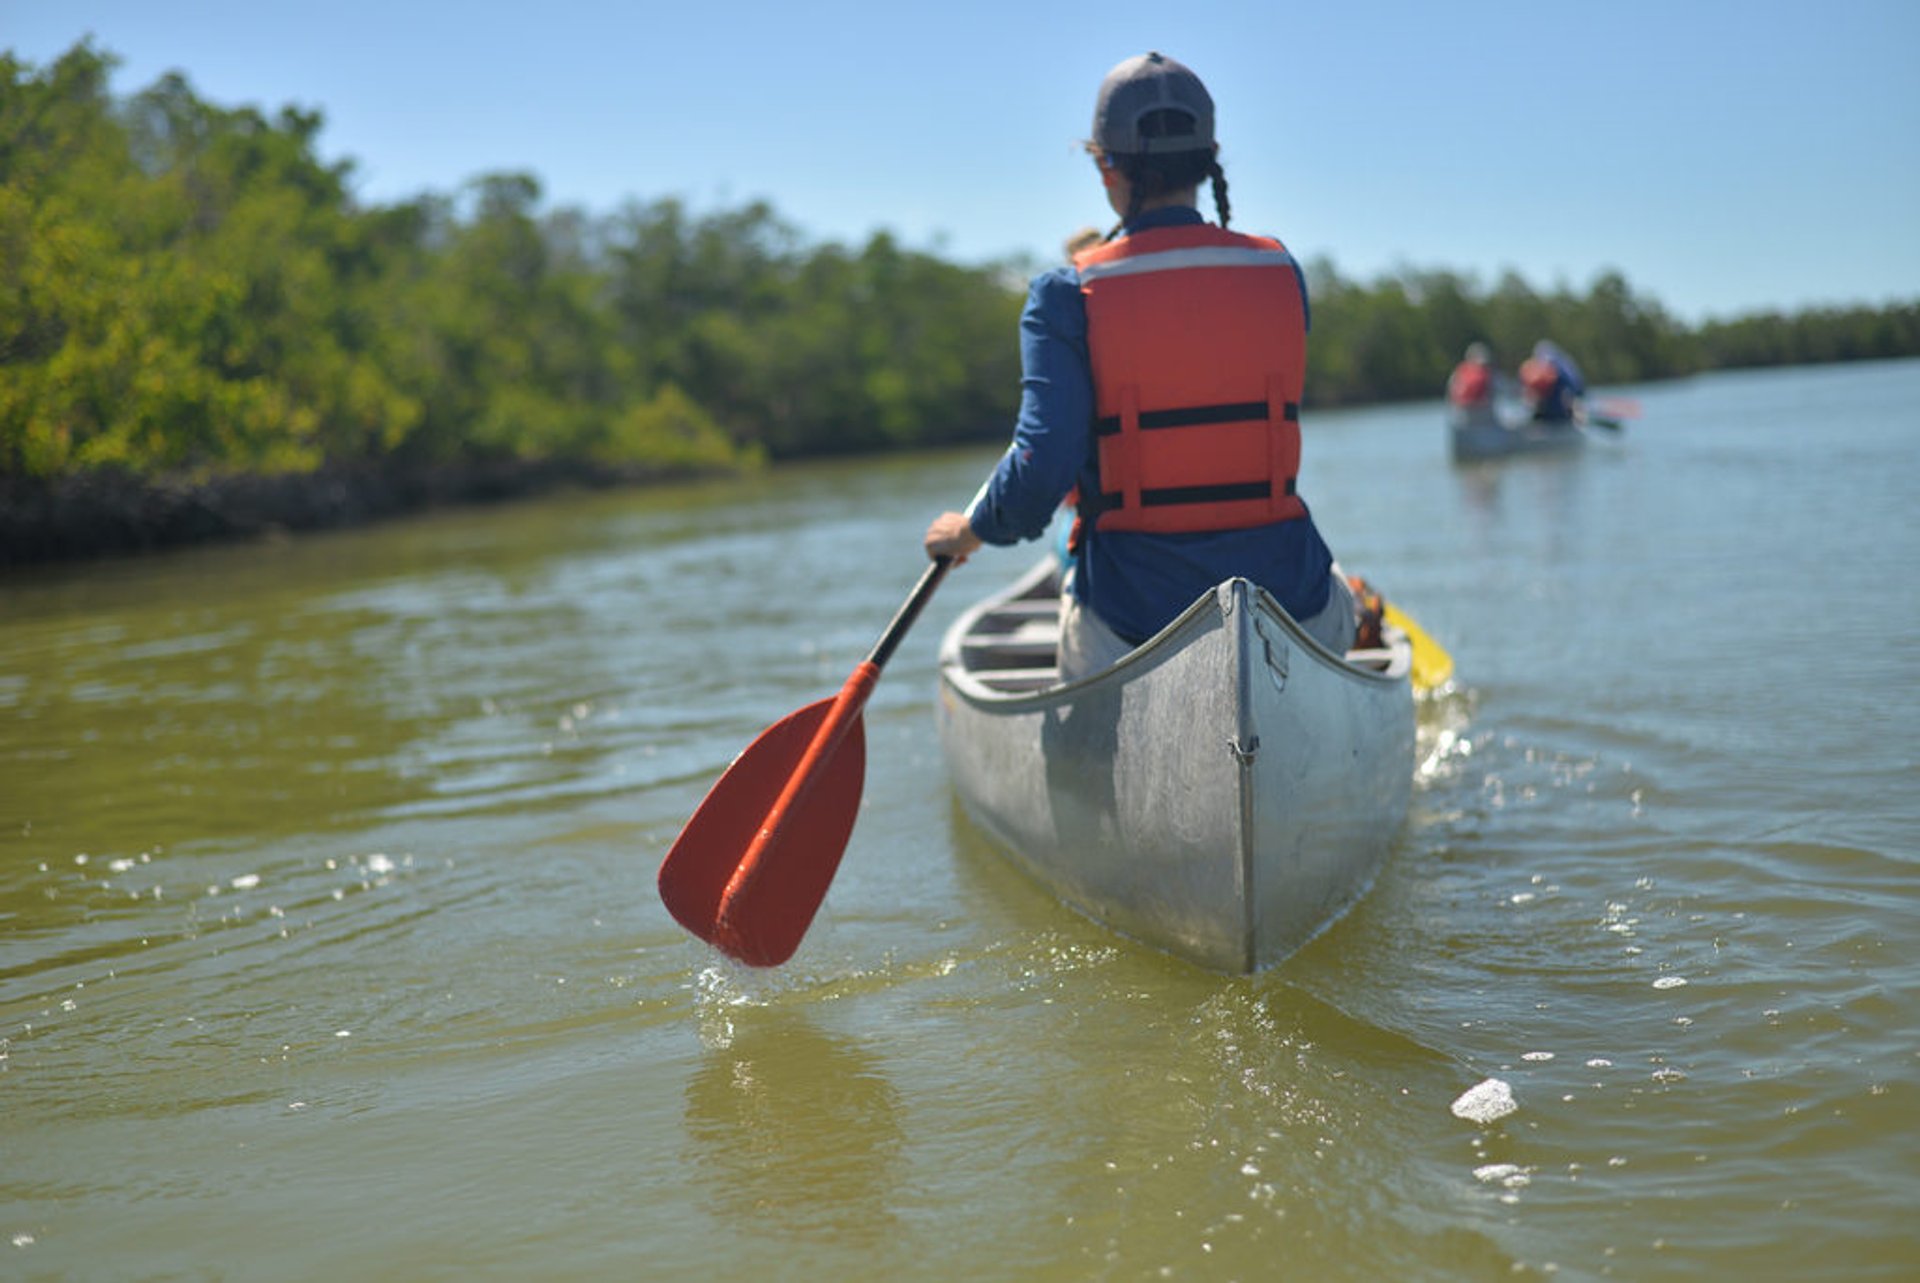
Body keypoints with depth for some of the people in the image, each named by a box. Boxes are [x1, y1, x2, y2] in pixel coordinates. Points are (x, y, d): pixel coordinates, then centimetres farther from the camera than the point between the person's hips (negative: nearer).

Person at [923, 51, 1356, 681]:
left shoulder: (1067, 296, -9)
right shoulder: (1281, 274, 0)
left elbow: (1041, 470, -18)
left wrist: (970, 530, 3)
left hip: (1127, 630, -2)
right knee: (1339, 601, 37)